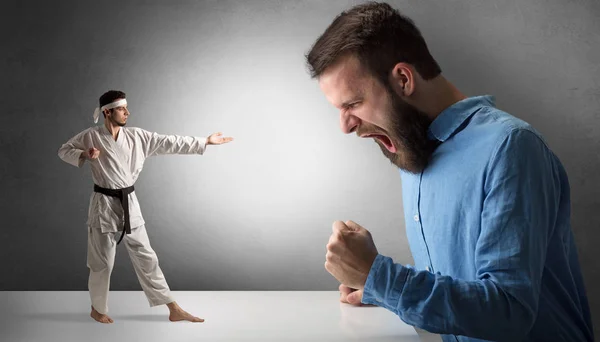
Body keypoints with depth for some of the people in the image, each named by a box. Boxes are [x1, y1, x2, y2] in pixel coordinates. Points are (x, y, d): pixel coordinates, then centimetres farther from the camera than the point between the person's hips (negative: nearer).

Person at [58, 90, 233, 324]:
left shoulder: (137, 136, 1)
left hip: (129, 204, 4)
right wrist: (85, 155, -17)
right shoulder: (91, 136, -7)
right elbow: (64, 151, 4)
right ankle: (97, 309, 31)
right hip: (104, 205, -4)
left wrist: (205, 142, 0)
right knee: (102, 262, 7)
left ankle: (174, 310, 14)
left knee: (146, 257, 9)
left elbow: (169, 143, 1)